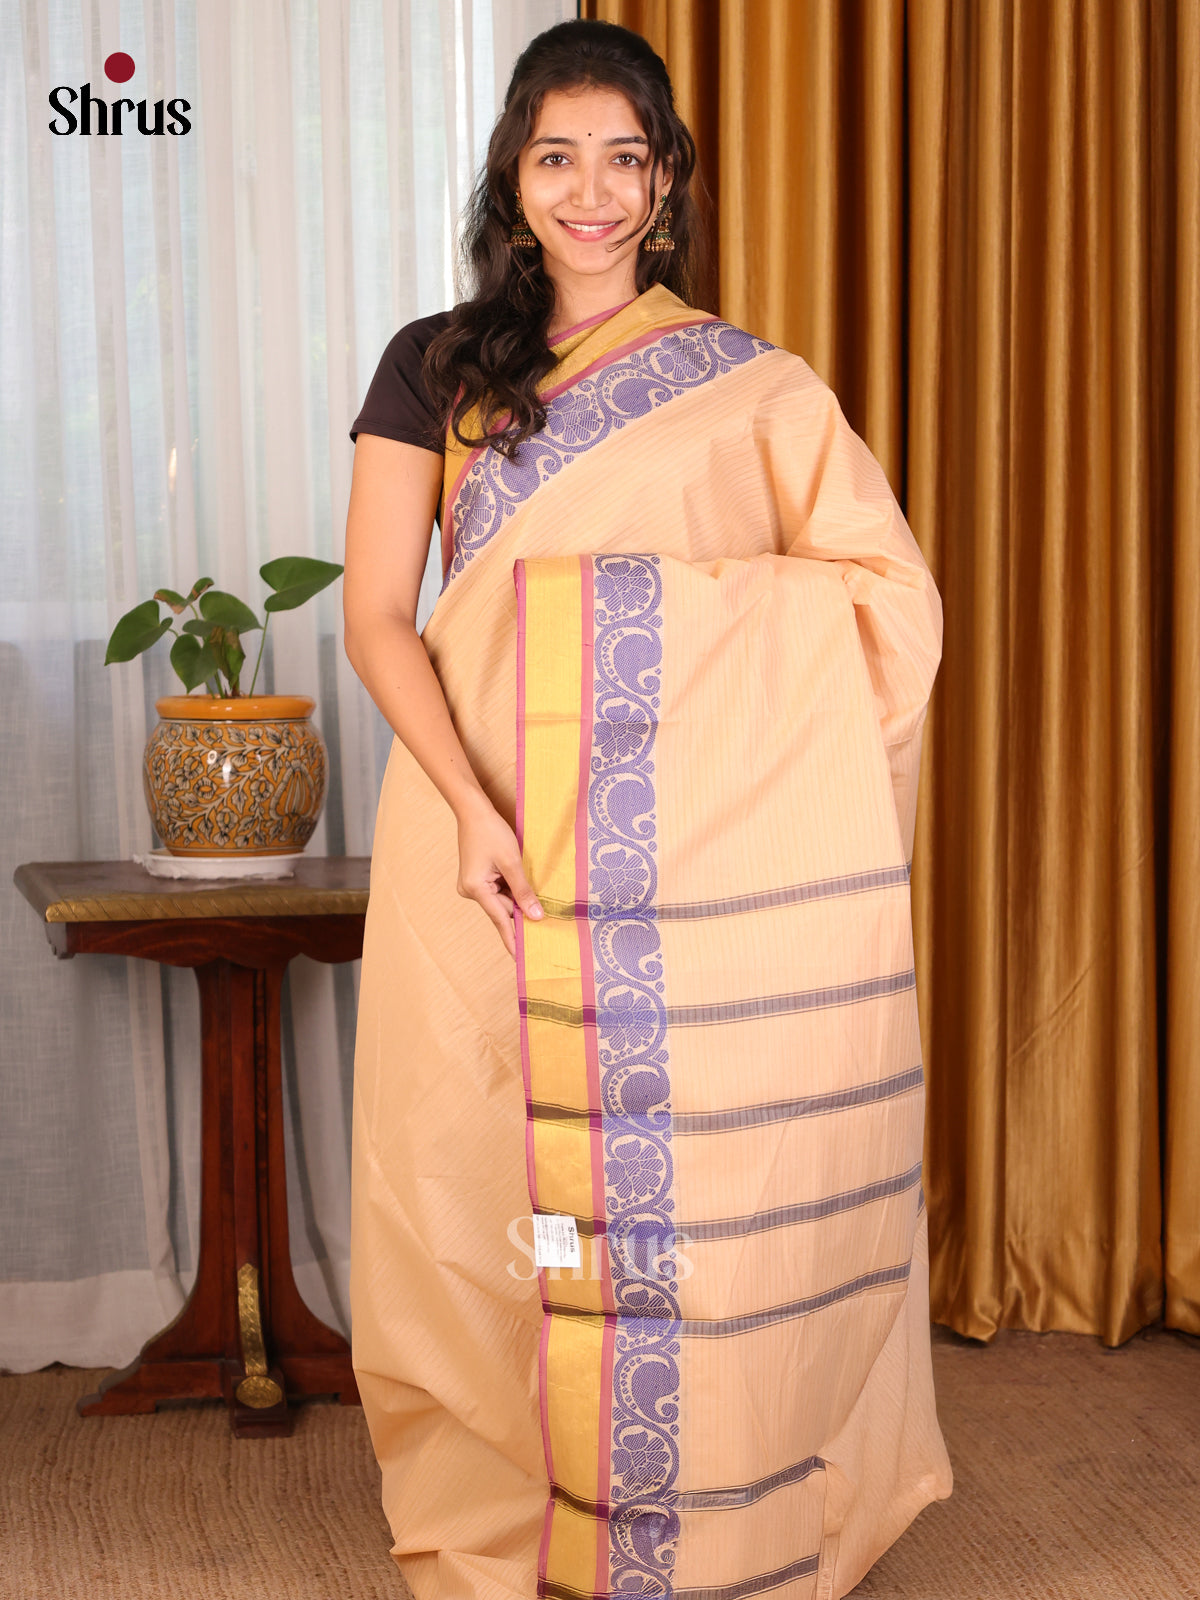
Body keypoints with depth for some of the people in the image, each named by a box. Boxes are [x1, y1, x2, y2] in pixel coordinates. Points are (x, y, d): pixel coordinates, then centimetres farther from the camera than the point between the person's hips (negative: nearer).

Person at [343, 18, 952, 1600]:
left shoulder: (749, 384, 10)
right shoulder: (437, 369, 10)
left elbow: (888, 591, 5)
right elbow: (377, 616, 1)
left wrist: (688, 590, -8)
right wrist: (467, 805, -13)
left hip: (711, 862, 0)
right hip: (496, 844, 1)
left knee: (716, 1191, -1)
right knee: (500, 1183, 2)